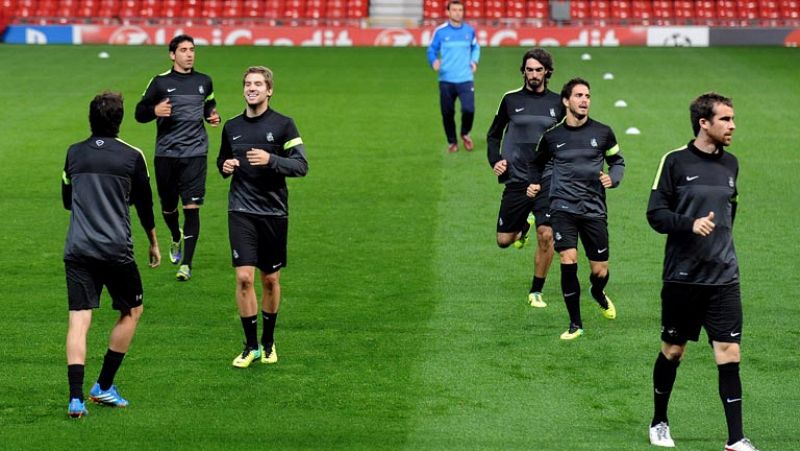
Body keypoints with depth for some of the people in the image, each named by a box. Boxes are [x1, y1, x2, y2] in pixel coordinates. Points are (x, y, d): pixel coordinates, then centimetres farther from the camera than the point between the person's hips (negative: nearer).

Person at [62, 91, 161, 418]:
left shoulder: (74, 153, 7)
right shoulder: (131, 156, -2)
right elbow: (144, 205, 8)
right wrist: (154, 243, 23)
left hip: (77, 249, 3)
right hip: (116, 250, -2)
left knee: (79, 319, -1)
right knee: (131, 312, 17)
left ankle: (76, 398, -12)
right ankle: (103, 387, 16)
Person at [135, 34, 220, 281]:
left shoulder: (204, 81, 9)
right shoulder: (160, 82, 0)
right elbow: (139, 113, 2)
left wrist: (214, 117, 3)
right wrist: (155, 111, -20)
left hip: (195, 153, 0)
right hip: (166, 154, 0)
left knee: (192, 207, -9)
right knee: (168, 206, 10)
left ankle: (186, 264, -6)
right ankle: (176, 238, 44)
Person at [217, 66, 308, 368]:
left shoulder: (283, 125, -2)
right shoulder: (232, 126, 8)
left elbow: (301, 166, -7)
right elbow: (223, 160, 23)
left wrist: (270, 160, -23)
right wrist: (225, 166, -1)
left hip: (273, 211, -1)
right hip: (241, 211, 1)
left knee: (271, 279, 7)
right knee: (244, 277, -10)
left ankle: (268, 342, 25)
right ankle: (251, 346, 0)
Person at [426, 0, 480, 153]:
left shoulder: (470, 30, 5)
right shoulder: (440, 31, -2)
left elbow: (475, 47, 22)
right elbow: (432, 50, 6)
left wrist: (474, 60, 5)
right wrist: (433, 61, -15)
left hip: (465, 79, 1)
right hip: (446, 79, -1)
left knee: (469, 109, -13)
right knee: (447, 113, 3)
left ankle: (465, 134, 17)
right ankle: (452, 142, 24)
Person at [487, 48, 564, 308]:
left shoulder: (557, 103, 5)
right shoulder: (511, 100, 4)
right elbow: (494, 135, 14)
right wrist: (495, 161, -1)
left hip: (547, 179, -1)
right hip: (516, 179, 1)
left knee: (546, 235, -13)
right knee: (504, 241, 4)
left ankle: (536, 292, 2)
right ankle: (523, 227, 40)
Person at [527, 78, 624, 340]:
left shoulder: (603, 133, 2)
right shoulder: (552, 136, 3)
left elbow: (617, 161, 15)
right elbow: (538, 162, 22)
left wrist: (613, 178, -5)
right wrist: (534, 183, 5)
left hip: (594, 209, 1)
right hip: (563, 207, -1)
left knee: (600, 271, 3)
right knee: (568, 261, -18)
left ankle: (599, 294, 42)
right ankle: (575, 324, -4)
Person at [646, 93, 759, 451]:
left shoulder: (730, 164, 9)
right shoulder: (675, 161, -6)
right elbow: (655, 214, -9)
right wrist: (691, 224, -23)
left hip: (723, 277, 3)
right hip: (682, 277, -3)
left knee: (729, 355, -5)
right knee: (672, 351, 9)